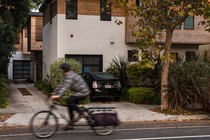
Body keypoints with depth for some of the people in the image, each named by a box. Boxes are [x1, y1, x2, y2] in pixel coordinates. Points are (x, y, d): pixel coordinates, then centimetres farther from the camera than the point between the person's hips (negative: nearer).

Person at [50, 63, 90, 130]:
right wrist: (55, 92, 13)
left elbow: (65, 86, -32)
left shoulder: (70, 76, -20)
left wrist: (59, 95, -41)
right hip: (79, 92, 11)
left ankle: (80, 112, -10)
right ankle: (71, 123, 15)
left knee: (69, 100, -25)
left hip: (83, 92, -11)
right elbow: (61, 84, 16)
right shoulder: (67, 76, 13)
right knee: (70, 104, 9)